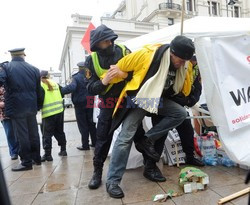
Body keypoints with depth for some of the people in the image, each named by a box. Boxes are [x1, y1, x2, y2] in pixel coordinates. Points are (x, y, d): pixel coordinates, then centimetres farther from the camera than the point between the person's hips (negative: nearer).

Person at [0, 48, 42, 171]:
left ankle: (26, 162, 11)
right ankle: (36, 158, 26)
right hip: (31, 106, 4)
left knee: (22, 135, 3)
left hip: (16, 107, -4)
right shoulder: (34, 69, 6)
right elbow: (38, 90, 8)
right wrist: (38, 106, 15)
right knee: (33, 133, 14)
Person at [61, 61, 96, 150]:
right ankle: (94, 142, 21)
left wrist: (61, 90, -25)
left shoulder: (76, 77, -13)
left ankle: (85, 145, 7)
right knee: (91, 123, 15)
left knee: (83, 125, 3)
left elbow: (72, 87, -30)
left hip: (80, 104, -5)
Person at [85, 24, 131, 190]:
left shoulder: (124, 51, -11)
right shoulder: (92, 60, -10)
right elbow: (91, 88, -13)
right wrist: (103, 82, -32)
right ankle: (97, 172, 17)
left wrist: (127, 74, -28)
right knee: (103, 137, 1)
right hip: (108, 102, 0)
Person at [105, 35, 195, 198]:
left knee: (181, 113, -14)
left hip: (159, 99, 6)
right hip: (139, 98, -6)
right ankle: (113, 180, 0)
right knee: (126, 137, -11)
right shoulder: (147, 54, -25)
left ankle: (147, 140, -3)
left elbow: (183, 88, 16)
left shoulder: (182, 65, -6)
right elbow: (120, 66, -13)